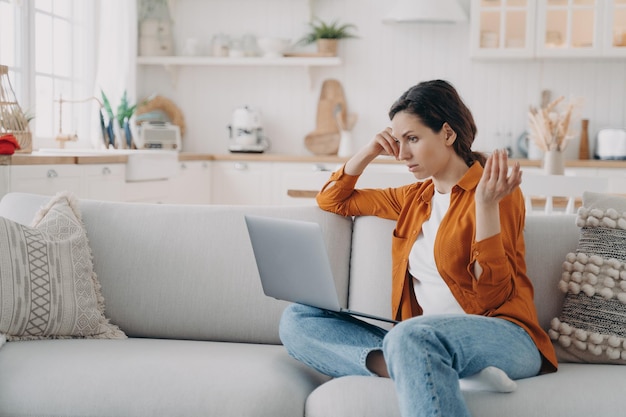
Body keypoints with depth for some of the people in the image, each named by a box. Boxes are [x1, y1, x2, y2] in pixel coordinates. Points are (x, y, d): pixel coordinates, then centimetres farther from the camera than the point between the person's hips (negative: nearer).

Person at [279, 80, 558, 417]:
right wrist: (369, 152, 15)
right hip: (424, 343, 8)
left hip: (502, 340, -8)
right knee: (296, 320, -8)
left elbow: (493, 295, -11)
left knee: (412, 336, -42)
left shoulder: (493, 190, -2)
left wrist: (486, 204, -21)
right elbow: (332, 200, 30)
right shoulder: (416, 197, 18)